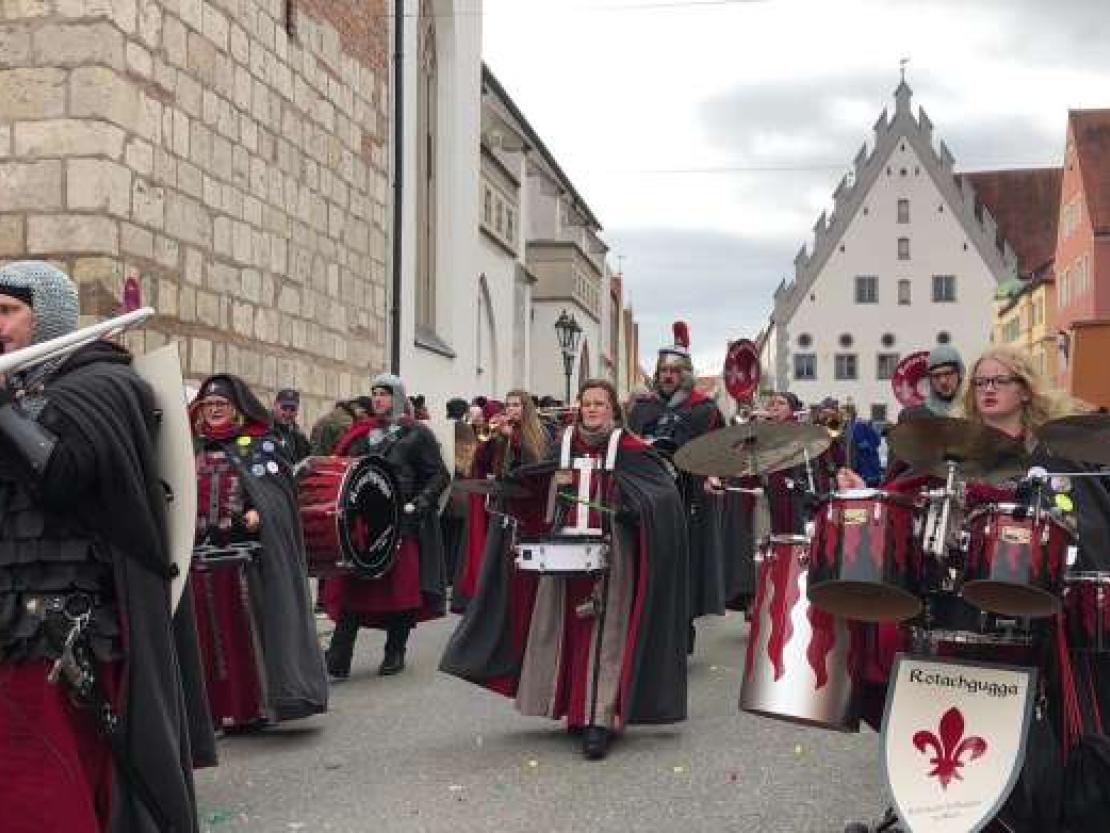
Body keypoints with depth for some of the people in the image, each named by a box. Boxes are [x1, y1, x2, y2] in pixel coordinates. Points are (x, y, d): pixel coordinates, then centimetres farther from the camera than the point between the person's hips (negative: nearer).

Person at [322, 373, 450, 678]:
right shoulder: (361, 434, 16)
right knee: (352, 587, -3)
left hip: (402, 524, -3)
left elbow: (439, 476, -1)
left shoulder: (416, 434, 2)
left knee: (401, 588, 2)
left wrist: (419, 503, -15)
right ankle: (338, 660, -4)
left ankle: (395, 653, 16)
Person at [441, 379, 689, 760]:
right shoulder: (563, 443, 10)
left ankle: (600, 721, -8)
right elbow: (533, 493, 13)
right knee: (563, 628, 6)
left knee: (604, 633, -7)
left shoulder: (629, 448, -1)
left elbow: (664, 491, -9)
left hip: (610, 553, -4)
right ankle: (574, 710, 19)